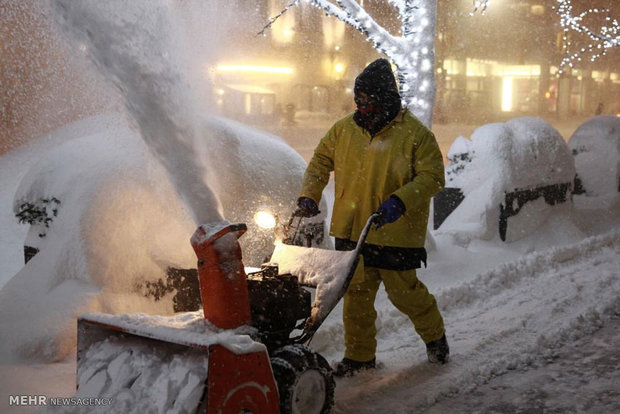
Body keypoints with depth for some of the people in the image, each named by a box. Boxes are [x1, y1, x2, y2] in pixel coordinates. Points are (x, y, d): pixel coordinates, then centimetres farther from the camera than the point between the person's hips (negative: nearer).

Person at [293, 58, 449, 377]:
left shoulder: (414, 133, -6)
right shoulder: (343, 129, 7)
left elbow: (432, 176, -10)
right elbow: (320, 163, 17)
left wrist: (399, 201, -23)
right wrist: (309, 196, 3)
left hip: (395, 232, -4)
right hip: (351, 231, 4)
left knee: (404, 291, 6)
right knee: (356, 294, 8)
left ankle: (434, 335, 33)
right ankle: (359, 355, 23)